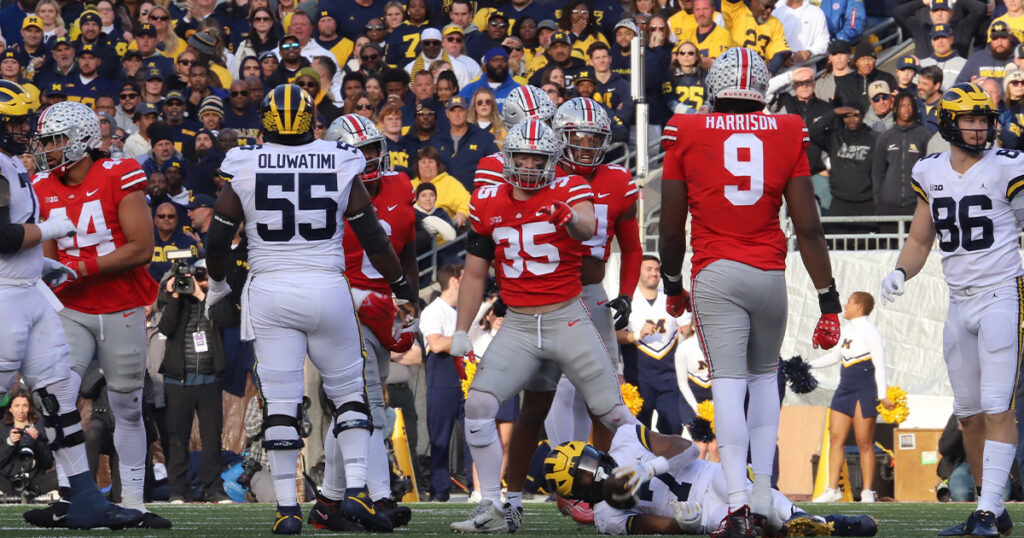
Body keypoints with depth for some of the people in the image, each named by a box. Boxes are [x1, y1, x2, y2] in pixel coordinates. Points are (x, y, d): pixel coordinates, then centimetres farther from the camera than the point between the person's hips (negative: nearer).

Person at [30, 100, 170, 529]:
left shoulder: (119, 178, -12)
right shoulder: (45, 189, 5)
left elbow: (141, 249, -16)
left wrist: (80, 268, -20)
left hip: (122, 311, -3)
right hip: (72, 311, 3)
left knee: (127, 408, 6)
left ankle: (133, 503, 14)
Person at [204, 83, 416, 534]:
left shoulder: (244, 169, -1)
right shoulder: (340, 167, 0)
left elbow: (217, 242, 6)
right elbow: (373, 239, 5)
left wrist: (217, 284, 26)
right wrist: (402, 286, 19)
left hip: (270, 293, 0)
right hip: (327, 290, 0)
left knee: (280, 403, 3)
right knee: (348, 394, 13)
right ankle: (356, 492, 0)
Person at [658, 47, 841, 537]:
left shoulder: (687, 134, -1)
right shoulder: (786, 136, 2)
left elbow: (671, 227, 5)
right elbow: (808, 227, 1)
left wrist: (672, 286, 21)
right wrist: (828, 299, 7)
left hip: (715, 275, -2)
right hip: (770, 274, 2)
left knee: (728, 383, -6)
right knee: (764, 376, 21)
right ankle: (764, 492, 16)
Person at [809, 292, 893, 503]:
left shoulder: (869, 331, -9)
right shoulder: (847, 330, 15)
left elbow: (879, 364, -12)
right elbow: (836, 355, 30)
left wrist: (882, 395, -17)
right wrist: (809, 365, 25)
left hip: (865, 391, -8)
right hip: (845, 388, 8)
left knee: (864, 443, -4)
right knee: (836, 438, 3)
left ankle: (867, 492, 3)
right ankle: (832, 489, 5)